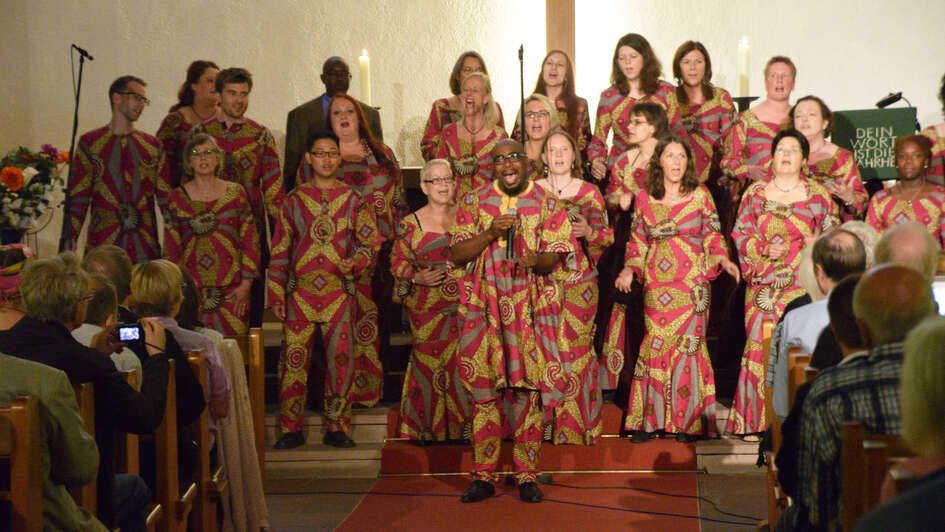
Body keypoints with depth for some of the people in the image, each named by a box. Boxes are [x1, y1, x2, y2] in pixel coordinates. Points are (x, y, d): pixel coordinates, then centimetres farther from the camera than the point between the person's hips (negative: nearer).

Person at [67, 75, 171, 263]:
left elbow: (166, 198, 12)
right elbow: (78, 196, 1)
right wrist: (70, 240, -10)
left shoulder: (153, 146, 13)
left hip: (146, 246, 2)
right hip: (102, 244, -2)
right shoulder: (90, 142, 6)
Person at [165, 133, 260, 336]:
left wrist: (246, 283, -2)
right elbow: (171, 248, 7)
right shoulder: (177, 196, 7)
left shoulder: (236, 193, 8)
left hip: (232, 291, 0)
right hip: (192, 288, 0)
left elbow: (250, 243, 6)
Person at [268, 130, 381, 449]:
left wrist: (355, 261, -14)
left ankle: (337, 428, 11)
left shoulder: (353, 200, 7)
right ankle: (291, 429, 9)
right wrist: (276, 293, 2)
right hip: (300, 292, 0)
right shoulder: (294, 199, 8)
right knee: (294, 359, 0)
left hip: (339, 292, 0)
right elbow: (279, 250, 8)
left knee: (341, 359, 0)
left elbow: (371, 241, 8)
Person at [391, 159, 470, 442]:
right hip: (427, 307, -1)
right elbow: (397, 261, 7)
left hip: (464, 304, 1)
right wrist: (417, 277, -10)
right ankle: (428, 427, 8)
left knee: (462, 361, -5)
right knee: (429, 361, -3)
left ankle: (463, 426, 4)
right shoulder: (410, 224, 7)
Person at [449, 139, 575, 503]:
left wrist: (537, 261, -18)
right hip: (483, 305, 1)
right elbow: (456, 254, 3)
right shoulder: (474, 202, 8)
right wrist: (491, 233, -11)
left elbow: (556, 256, 5)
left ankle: (527, 475, 6)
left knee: (528, 388, -3)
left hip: (530, 306, 0)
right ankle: (483, 475, 7)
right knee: (484, 387, 0)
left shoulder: (546, 204, 7)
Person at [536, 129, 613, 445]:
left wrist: (589, 232, -11)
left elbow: (608, 235, 8)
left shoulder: (590, 192, 8)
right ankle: (549, 422, 4)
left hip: (580, 281, 0)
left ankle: (580, 424, 5)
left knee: (578, 345, -3)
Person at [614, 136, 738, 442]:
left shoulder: (700, 195, 5)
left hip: (692, 282, -1)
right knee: (656, 344, -4)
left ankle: (688, 421, 5)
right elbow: (637, 241, 12)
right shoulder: (644, 198, 9)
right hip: (657, 283, 1)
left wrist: (722, 259, -9)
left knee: (688, 343, -4)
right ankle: (647, 420, 5)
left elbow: (712, 236, 7)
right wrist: (630, 269, -2)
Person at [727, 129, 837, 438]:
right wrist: (764, 249, -6)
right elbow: (740, 233, 11)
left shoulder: (818, 194, 9)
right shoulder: (755, 192, 12)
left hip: (803, 283, -1)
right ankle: (754, 421, 3)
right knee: (760, 342, -5)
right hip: (764, 283, 1)